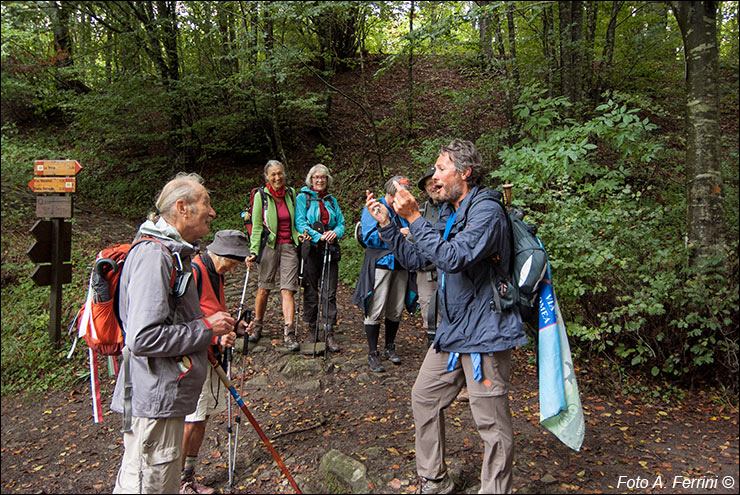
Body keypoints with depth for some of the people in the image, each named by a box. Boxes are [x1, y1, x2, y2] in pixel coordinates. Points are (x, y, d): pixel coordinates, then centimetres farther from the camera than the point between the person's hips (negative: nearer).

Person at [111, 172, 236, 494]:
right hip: (154, 404, -10)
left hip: (165, 397, 10)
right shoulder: (153, 256, -21)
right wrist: (206, 328, -18)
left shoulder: (170, 252, 14)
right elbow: (143, 339, -28)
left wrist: (210, 329, 12)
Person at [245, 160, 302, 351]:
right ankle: (257, 325, 25)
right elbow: (257, 226, -2)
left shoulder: (291, 193, 8)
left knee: (288, 289, -5)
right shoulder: (261, 195, -1)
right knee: (264, 288, 5)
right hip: (269, 246, -2)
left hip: (289, 246, 2)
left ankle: (289, 334, -7)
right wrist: (253, 251, -9)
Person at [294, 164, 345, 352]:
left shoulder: (331, 200, 17)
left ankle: (329, 333, 2)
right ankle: (312, 329, 20)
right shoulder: (303, 197, 4)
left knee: (329, 293, -1)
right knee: (311, 291, 5)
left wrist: (335, 232, -10)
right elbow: (300, 223, -6)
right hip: (311, 249, -3)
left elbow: (341, 222, 13)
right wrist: (318, 236, -18)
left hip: (330, 250, 3)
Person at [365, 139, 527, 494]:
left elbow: (453, 258, -29)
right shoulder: (449, 216, 14)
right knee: (424, 398, 16)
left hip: (484, 332, -9)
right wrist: (386, 224, 7)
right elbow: (412, 259, 16)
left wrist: (414, 218, -24)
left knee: (492, 424, -1)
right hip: (452, 330, 10)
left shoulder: (486, 211, -15)